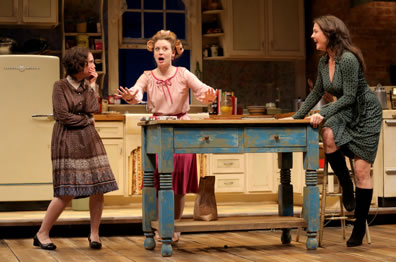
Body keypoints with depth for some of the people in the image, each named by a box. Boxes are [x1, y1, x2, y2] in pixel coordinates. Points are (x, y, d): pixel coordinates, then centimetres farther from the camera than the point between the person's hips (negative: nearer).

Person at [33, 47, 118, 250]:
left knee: (98, 188, -4)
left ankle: (94, 233, 11)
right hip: (68, 142, -5)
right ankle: (42, 234, 6)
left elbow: (92, 109, -4)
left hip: (89, 142, 5)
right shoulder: (60, 86, -4)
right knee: (67, 193, -8)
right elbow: (63, 116, -11)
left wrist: (91, 86, -4)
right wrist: (87, 120, -1)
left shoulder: (88, 85, 12)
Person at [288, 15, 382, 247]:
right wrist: (297, 116, 13)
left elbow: (349, 96, -23)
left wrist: (323, 114, -28)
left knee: (362, 170, -6)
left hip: (366, 113, -6)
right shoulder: (324, 62, 1)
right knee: (329, 135, -28)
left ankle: (360, 227, 3)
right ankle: (346, 187, -7)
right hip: (347, 112, 6)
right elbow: (317, 93, 13)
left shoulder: (348, 59, -24)